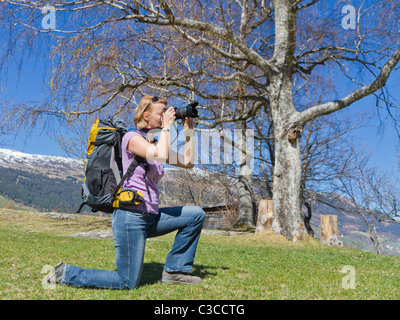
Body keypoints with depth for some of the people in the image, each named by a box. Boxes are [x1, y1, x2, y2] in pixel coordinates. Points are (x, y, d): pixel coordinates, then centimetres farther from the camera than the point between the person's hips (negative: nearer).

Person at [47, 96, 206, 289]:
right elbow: (161, 155, -27)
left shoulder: (155, 144, 17)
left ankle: (174, 270, 11)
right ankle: (66, 274, 11)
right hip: (131, 216, -9)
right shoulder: (132, 137, -9)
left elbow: (188, 162, 15)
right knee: (128, 283, -4)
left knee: (196, 215, 7)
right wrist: (166, 126, -13)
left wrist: (188, 131, 13)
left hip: (150, 217, 9)